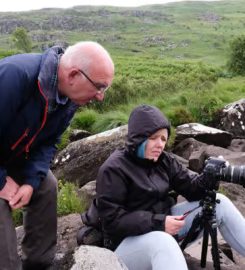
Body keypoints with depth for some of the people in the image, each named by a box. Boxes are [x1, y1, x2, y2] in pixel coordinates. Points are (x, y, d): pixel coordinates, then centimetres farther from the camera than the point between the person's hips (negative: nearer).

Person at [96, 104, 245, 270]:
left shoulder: (164, 160, 4)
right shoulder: (113, 169, -17)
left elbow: (191, 187, 1)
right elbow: (112, 220, -22)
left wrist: (208, 180, -22)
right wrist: (158, 224, -29)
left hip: (163, 227, 7)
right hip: (130, 241, -7)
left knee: (219, 203, -1)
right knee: (162, 241, -42)